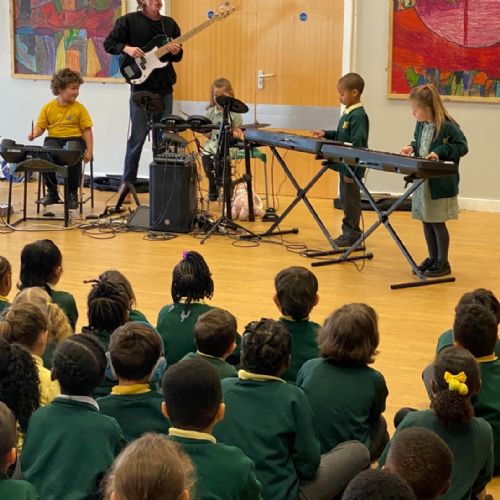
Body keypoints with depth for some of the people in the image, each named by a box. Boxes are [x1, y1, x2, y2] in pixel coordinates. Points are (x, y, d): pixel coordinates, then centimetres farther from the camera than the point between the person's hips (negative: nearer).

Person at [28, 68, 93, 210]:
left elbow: (87, 130, 0)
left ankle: (73, 194, -8)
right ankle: (52, 192, -6)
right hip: (54, 139, 1)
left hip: (74, 138, -1)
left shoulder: (79, 108, 1)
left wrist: (89, 151, -8)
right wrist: (34, 133, -16)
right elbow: (40, 126, 7)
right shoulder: (48, 107, 5)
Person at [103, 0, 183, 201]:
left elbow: (177, 56, 16)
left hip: (165, 87, 5)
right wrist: (127, 49, -17)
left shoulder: (170, 24, 10)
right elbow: (109, 43, 0)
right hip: (141, 86, -5)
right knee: (138, 136, -3)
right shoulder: (129, 21, -3)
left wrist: (176, 52, -7)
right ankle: (128, 181, 9)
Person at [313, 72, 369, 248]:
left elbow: (356, 144, -23)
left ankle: (352, 234, 8)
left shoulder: (358, 115, -19)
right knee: (345, 199, 16)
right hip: (345, 165, 10)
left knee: (351, 200, -1)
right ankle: (348, 232, 25)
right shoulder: (348, 113, 10)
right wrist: (327, 134, 6)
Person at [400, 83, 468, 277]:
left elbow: (462, 147, -15)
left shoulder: (447, 127, -17)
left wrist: (440, 152, -24)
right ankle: (433, 258, 27)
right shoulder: (421, 125, 7)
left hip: (440, 183, -7)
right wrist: (413, 147, 4)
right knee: (426, 222, 14)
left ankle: (443, 263, 13)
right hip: (422, 181, 8)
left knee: (438, 223, 0)